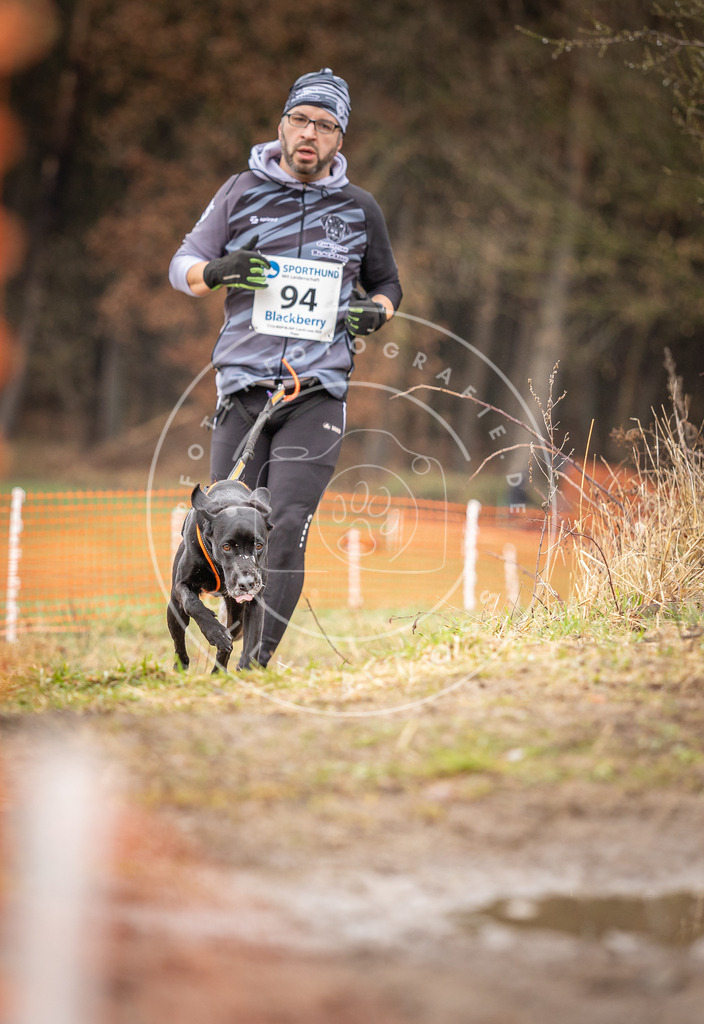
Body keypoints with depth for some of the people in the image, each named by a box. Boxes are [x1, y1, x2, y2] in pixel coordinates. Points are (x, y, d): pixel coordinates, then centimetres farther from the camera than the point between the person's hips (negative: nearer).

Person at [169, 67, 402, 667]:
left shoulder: (360, 210, 13)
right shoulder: (243, 192, 11)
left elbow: (388, 282, 26)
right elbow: (183, 267, 13)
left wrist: (377, 310, 3)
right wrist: (218, 271, -10)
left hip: (318, 392, -1)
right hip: (243, 386, 1)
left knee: (286, 527, -15)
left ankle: (259, 657, -16)